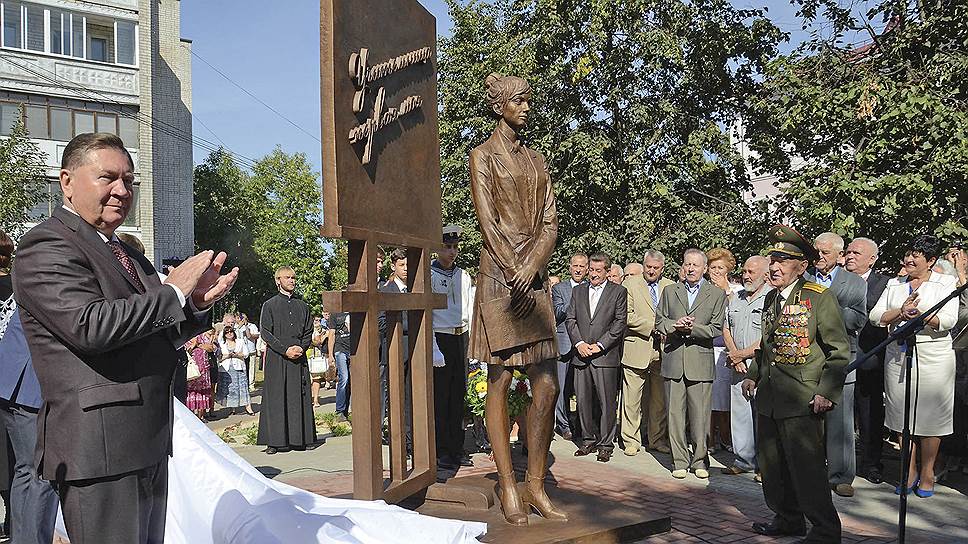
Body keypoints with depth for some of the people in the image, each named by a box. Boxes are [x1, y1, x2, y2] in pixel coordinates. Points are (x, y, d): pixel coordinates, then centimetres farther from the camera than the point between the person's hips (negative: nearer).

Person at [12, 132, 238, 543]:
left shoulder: (127, 254, 17)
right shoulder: (46, 248, -10)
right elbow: (90, 326, -25)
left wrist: (197, 303, 0)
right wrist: (174, 292, -15)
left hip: (149, 447, 9)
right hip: (99, 453, -9)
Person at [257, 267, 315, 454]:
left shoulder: (302, 305, 15)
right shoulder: (269, 305, 4)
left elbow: (309, 331, 13)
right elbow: (266, 333, -3)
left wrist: (301, 348, -6)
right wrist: (285, 350, -12)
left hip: (299, 358, 3)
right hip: (276, 358, -3)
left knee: (298, 397, 2)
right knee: (276, 398, -3)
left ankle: (298, 438, 7)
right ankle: (275, 441, 0)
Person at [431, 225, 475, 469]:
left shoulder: (464, 275, 15)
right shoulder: (428, 275, -3)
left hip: (462, 337, 6)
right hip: (440, 337, -5)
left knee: (459, 394, 8)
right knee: (440, 395, -4)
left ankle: (457, 448, 15)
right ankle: (441, 451, 3)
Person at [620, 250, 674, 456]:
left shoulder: (671, 287, 11)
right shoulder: (630, 284, 0)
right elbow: (627, 316, -8)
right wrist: (653, 326, -13)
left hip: (662, 349, 3)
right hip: (636, 348, -3)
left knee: (660, 399, 9)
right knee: (632, 399, 0)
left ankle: (658, 439, 21)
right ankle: (631, 441, 12)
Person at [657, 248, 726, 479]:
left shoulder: (717, 294, 5)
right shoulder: (670, 291, 13)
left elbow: (716, 329, -1)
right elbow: (660, 321, 12)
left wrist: (691, 328, -13)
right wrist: (675, 325, -8)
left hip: (701, 361, -2)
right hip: (673, 359, 2)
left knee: (700, 415, 1)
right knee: (675, 413, 4)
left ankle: (700, 460, 15)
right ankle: (680, 460, 13)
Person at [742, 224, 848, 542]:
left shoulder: (820, 297, -9)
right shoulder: (771, 298, 14)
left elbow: (840, 351, -8)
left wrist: (827, 393, -15)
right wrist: (752, 374, 16)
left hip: (802, 400, -7)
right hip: (768, 397, 8)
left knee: (806, 467, -4)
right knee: (771, 464, 14)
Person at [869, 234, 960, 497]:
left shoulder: (947, 283, 4)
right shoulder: (894, 285, 14)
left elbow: (948, 320, -10)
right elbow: (875, 316, 3)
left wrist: (920, 314, -25)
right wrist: (900, 312, -14)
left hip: (933, 357, -3)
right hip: (898, 355, 3)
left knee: (930, 416, 1)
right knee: (904, 415, 5)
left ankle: (927, 473, 16)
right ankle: (910, 472, 18)